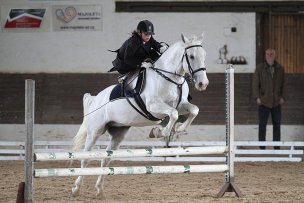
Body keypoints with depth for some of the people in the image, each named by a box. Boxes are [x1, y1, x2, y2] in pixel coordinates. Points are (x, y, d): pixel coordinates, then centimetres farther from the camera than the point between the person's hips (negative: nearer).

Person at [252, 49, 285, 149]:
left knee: (277, 124, 5)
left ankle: (277, 147, 12)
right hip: (263, 101, -2)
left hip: (276, 102, 2)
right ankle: (262, 147, 6)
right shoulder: (260, 68, 0)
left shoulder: (280, 69, 7)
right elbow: (255, 84, 0)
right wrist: (257, 97, -7)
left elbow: (283, 84, 13)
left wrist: (282, 97, 4)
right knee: (262, 125, 0)